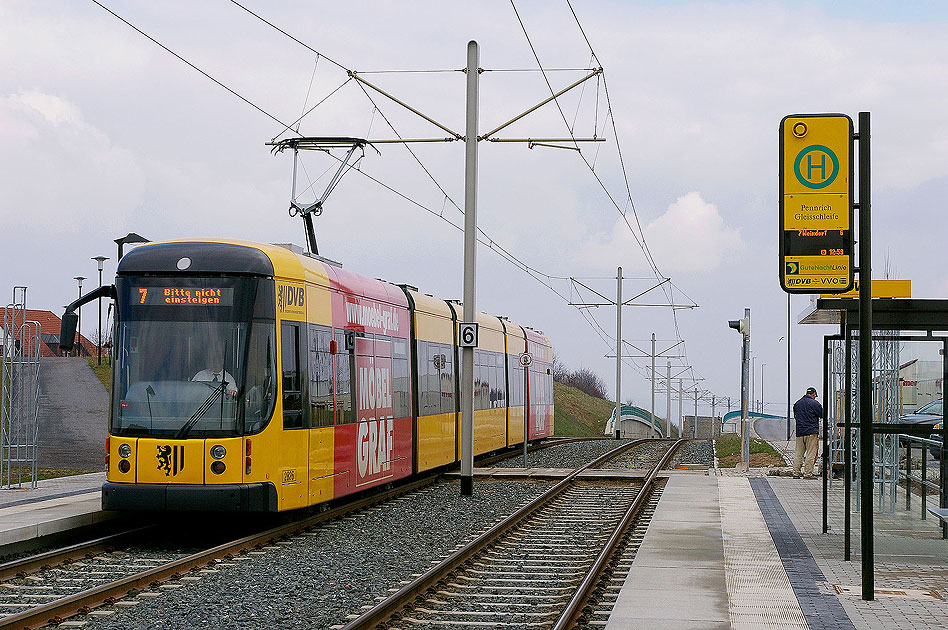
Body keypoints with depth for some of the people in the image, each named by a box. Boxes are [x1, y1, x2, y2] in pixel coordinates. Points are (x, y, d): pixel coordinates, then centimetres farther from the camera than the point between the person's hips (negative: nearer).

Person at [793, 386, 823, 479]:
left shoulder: (797, 403, 14)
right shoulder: (814, 403, -6)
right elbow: (823, 415, -2)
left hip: (799, 432, 6)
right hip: (811, 432, -6)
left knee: (798, 454, 9)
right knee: (811, 454, -3)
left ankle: (796, 473, 7)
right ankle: (807, 474, -6)